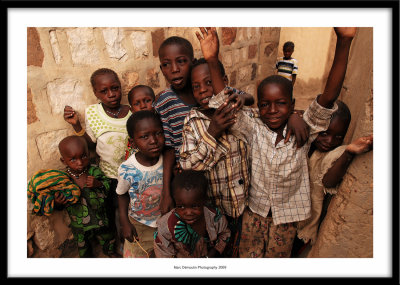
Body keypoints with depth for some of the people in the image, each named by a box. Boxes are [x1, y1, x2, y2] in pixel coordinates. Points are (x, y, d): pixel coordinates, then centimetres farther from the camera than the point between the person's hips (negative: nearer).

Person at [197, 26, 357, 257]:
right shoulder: (254, 129, -13)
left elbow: (328, 98, -28)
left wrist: (344, 42, -39)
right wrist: (212, 62, -35)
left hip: (287, 214, 0)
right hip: (255, 209, 0)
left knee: (277, 257, 21)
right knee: (248, 255, 16)